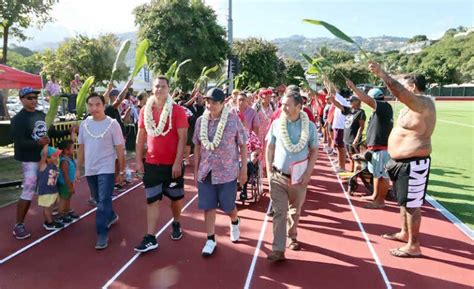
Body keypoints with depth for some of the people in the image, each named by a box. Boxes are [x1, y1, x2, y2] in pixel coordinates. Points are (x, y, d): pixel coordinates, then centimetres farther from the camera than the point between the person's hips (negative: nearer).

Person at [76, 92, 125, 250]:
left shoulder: (112, 123, -10)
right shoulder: (84, 124, 3)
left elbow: (120, 149, -7)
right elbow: (81, 148, 11)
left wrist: (122, 171, -6)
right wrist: (78, 168, 11)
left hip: (106, 169, -5)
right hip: (90, 169, 5)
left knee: (104, 201, -8)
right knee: (99, 200, 19)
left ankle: (102, 234, -1)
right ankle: (111, 216, 43)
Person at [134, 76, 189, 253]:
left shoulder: (177, 110, -8)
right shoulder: (145, 111, 4)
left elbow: (182, 138, -11)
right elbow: (140, 137, 8)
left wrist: (177, 162, -16)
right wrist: (138, 161, 3)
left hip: (172, 164, -2)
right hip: (151, 164, 3)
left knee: (175, 197, 14)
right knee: (152, 200, 3)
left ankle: (176, 224, 38)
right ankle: (150, 238, 8)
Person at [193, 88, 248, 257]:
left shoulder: (233, 120, -9)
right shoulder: (200, 121, 1)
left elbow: (243, 145, -3)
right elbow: (197, 146, 9)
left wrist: (244, 168, -4)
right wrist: (196, 169, 9)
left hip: (227, 171, -3)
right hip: (205, 172, 3)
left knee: (228, 206, 9)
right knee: (208, 206, 7)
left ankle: (235, 223, 43)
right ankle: (211, 239, 22)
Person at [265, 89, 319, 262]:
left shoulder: (309, 126, -6)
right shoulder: (276, 124, -4)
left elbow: (314, 151, 1)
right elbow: (270, 148, 5)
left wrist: (308, 173, -6)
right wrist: (269, 171, 0)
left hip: (299, 177, 0)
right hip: (278, 176, 0)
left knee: (295, 211, 17)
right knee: (279, 212, -1)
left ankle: (291, 236, 41)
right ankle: (278, 250, 2)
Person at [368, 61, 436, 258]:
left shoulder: (423, 103, -19)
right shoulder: (414, 105, 12)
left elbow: (400, 93, -35)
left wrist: (381, 74, -35)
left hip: (413, 163, -10)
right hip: (403, 161, 10)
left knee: (412, 204, -2)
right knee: (404, 201, 22)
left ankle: (413, 247, 10)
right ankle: (404, 233, 38)